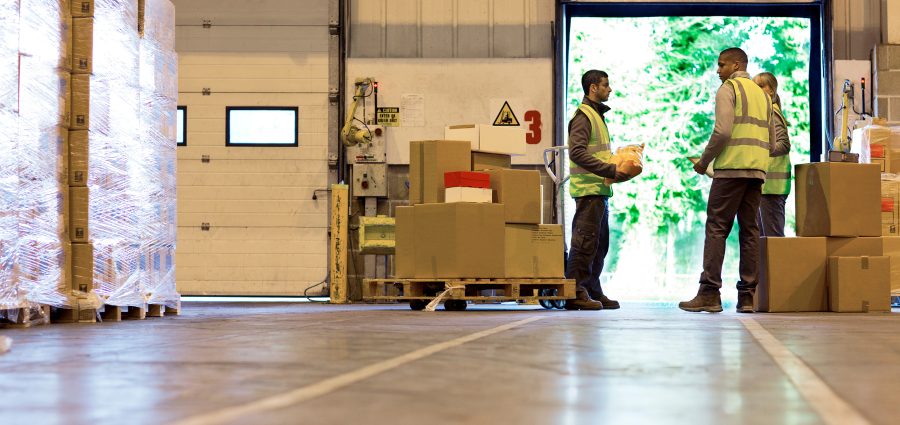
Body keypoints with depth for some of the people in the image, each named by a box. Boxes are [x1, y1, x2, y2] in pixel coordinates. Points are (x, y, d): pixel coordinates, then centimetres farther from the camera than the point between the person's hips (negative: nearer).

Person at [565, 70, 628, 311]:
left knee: (600, 244, 13)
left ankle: (593, 291, 19)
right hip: (588, 189, -10)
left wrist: (617, 167, 8)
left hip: (600, 190, 10)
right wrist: (610, 171, -21)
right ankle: (576, 293, -6)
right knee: (585, 242, -9)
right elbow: (577, 153, -20)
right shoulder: (583, 116, -10)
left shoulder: (597, 115, 21)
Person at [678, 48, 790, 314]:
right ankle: (748, 295, 3)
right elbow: (773, 145, 21)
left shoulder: (728, 89, 0)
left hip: (731, 168, -7)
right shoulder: (762, 94, 23)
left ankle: (710, 292, -12)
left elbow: (722, 131, -13)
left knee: (716, 227, -7)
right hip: (757, 171, 7)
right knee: (750, 230, 6)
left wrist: (704, 161, -3)